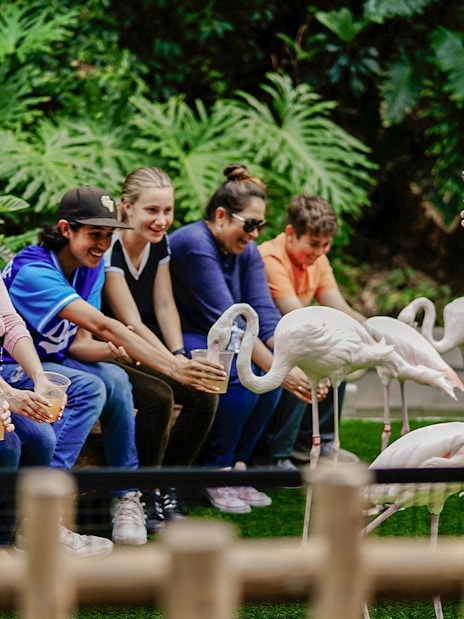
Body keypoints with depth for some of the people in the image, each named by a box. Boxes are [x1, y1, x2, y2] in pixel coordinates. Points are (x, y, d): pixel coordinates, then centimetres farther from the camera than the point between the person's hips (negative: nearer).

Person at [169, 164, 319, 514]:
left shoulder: (246, 251, 4)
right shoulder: (194, 245, -22)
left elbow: (265, 314, -8)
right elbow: (226, 321, -28)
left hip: (213, 341, 8)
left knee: (270, 372, -17)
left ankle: (236, 466, -5)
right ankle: (215, 474, -15)